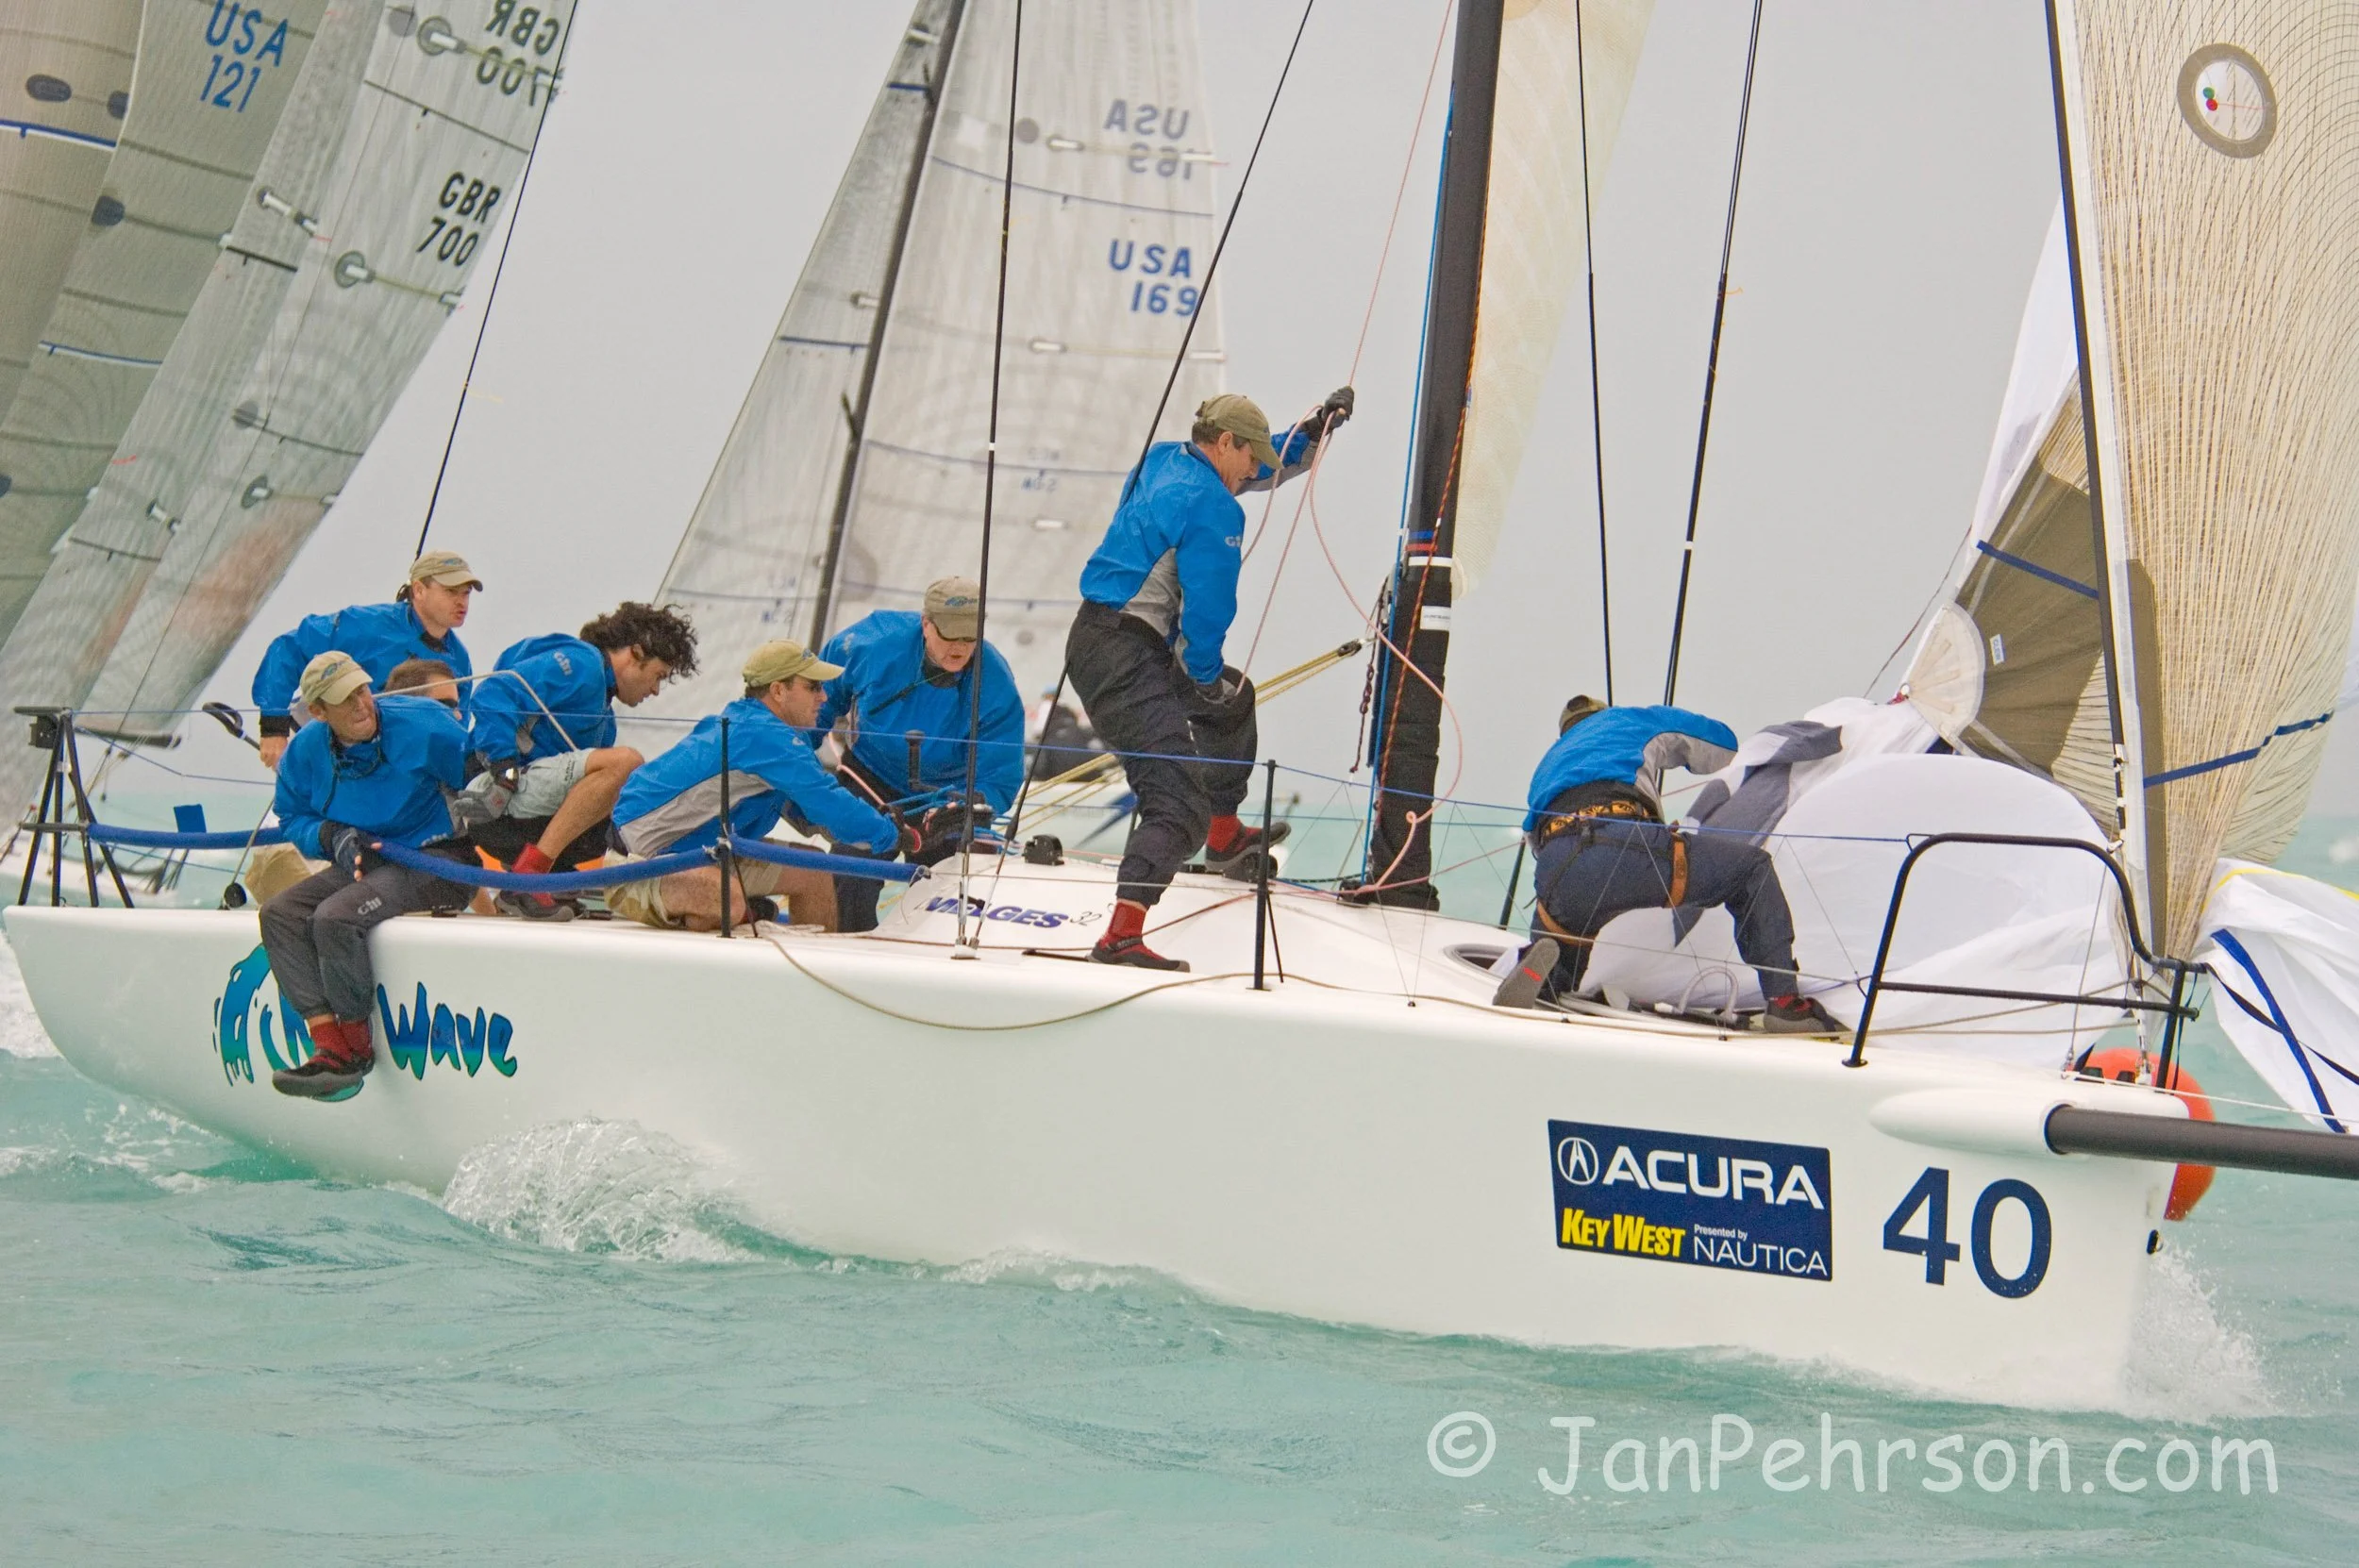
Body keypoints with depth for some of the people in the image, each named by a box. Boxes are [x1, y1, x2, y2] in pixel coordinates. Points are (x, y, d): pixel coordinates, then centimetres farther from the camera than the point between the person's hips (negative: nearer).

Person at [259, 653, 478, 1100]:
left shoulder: (420, 726, -14)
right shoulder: (306, 751, 0)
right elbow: (292, 819, 11)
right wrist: (333, 836, -8)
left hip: (440, 862, -7)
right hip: (364, 863, 7)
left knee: (336, 917, -28)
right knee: (279, 913, -13)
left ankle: (357, 1053, -13)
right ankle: (329, 1047, -20)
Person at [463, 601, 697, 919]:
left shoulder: (604, 715, 26)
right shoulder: (580, 663, -5)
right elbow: (493, 694, -17)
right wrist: (504, 763, -26)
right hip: (495, 796, -10)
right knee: (624, 762, -25)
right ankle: (527, 876, -28)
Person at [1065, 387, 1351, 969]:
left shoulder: (1163, 461, 15)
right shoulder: (1214, 508, -14)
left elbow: (1267, 464, 35)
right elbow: (1208, 610, -13)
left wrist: (1313, 431, 30)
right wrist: (1206, 678, 3)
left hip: (1098, 641, 11)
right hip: (1123, 658, -11)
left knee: (1233, 697, 34)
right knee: (1179, 798, -19)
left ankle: (1224, 836, 48)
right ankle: (1121, 936, -33)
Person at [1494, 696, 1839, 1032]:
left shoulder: (1547, 766, 44)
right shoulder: (1634, 721, 34)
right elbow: (1724, 744, 44)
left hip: (1555, 875, 4)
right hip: (1626, 847, -4)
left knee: (1556, 979, 30)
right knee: (1752, 866, 17)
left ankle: (1543, 961, -9)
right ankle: (1783, 1000, 4)